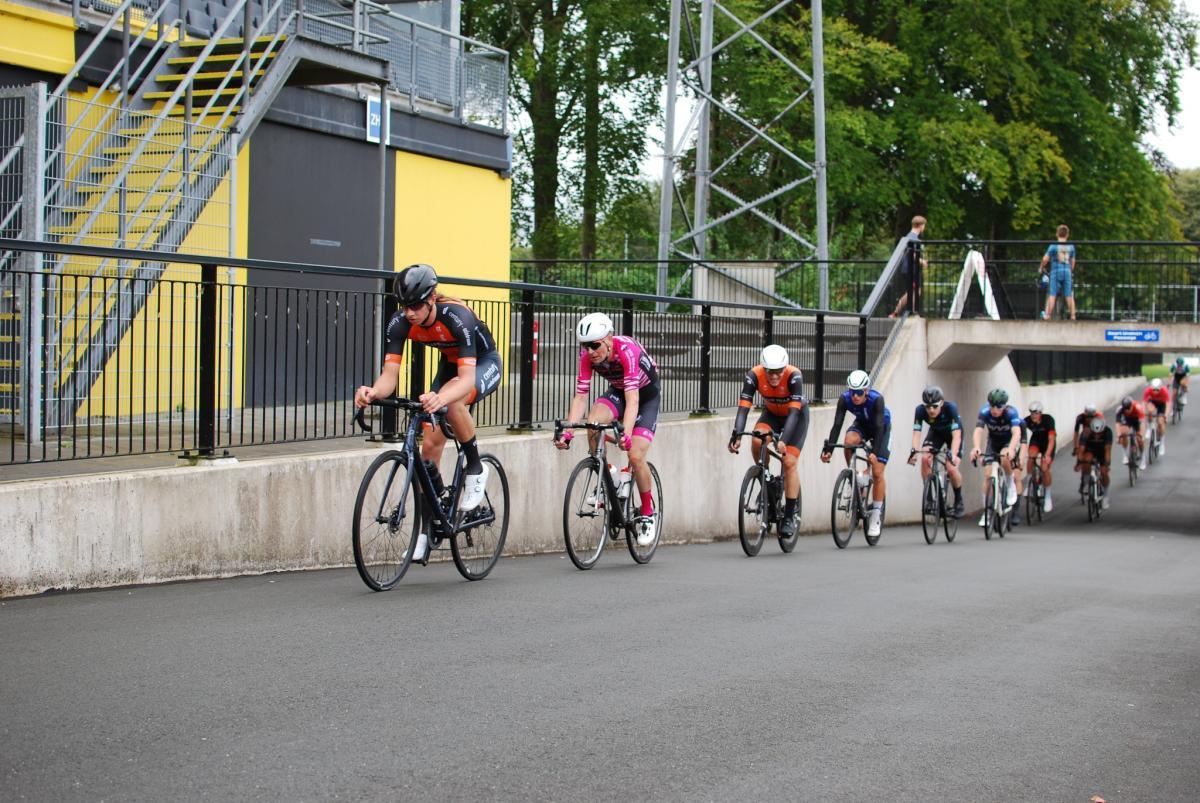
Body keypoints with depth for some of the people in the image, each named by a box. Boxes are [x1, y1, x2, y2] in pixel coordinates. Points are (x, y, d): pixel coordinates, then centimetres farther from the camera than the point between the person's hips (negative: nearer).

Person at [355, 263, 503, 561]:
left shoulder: (457, 316, -37)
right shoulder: (400, 322, -22)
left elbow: (467, 378, -44)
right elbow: (390, 374, -27)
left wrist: (439, 399, -65)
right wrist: (373, 392, -51)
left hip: (484, 364, -5)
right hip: (450, 364, 6)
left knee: (452, 401, -38)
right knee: (430, 443, -5)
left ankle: (475, 469, -14)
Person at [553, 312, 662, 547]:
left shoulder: (627, 350, -37)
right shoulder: (588, 355, -22)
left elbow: (633, 399, -44)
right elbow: (580, 396, -22)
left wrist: (626, 434, -58)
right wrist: (567, 432, -35)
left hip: (647, 394, -4)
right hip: (617, 392, 4)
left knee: (636, 456, -18)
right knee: (593, 422, -28)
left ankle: (648, 513, 4)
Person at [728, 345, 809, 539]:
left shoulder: (794, 376, -35)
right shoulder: (754, 375, -29)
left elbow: (794, 412, -41)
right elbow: (743, 408, -33)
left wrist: (783, 441, -53)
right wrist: (736, 436, -47)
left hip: (797, 415, -2)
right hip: (771, 414, 2)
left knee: (790, 461, -15)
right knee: (757, 441, -29)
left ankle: (789, 517, -7)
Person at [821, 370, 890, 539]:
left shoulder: (876, 399, -37)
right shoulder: (844, 398, -28)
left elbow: (879, 427, -40)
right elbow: (837, 425, -31)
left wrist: (875, 452, -51)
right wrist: (828, 448, -42)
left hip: (882, 427, -3)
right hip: (862, 424, 3)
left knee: (877, 473, -10)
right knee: (849, 441, -33)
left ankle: (876, 515, 2)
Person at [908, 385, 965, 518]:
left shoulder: (950, 408, -36)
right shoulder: (920, 410, -29)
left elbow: (956, 435, -41)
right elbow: (916, 433, -31)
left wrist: (953, 455, -55)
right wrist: (914, 451, -49)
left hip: (953, 433, -3)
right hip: (936, 432, 3)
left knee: (951, 468, -19)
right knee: (925, 458, -24)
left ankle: (958, 500, 7)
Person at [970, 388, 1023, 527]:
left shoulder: (1011, 412, -31)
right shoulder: (984, 412, -26)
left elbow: (1016, 433, -43)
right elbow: (978, 431, -38)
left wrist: (1011, 449, -62)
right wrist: (977, 447, -58)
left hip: (1009, 442, -2)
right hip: (993, 442, 2)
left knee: (1005, 459, -35)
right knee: (987, 475, -9)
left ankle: (1011, 484, -6)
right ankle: (986, 512, 2)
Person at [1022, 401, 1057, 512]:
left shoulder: (1048, 419, -30)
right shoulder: (1027, 421, -23)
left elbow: (1051, 439, -36)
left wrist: (1047, 455, -47)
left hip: (1047, 442, -2)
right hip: (1036, 440, 2)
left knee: (1044, 469, -13)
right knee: (1031, 456, -30)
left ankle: (1048, 497, 4)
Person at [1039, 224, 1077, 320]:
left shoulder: (1054, 246, -5)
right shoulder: (1071, 247, 6)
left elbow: (1045, 259, -7)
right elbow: (1073, 261, 13)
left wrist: (1041, 268, 10)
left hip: (1056, 272, -3)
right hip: (1067, 272, 3)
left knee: (1052, 294, -2)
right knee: (1069, 295, 5)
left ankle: (1048, 315, -6)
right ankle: (1073, 315, 5)